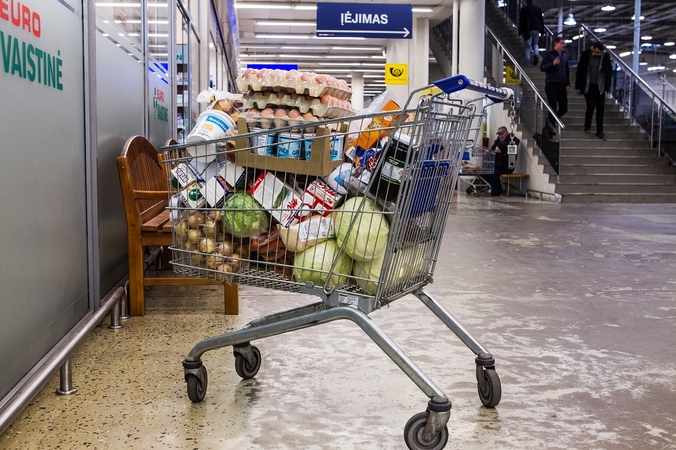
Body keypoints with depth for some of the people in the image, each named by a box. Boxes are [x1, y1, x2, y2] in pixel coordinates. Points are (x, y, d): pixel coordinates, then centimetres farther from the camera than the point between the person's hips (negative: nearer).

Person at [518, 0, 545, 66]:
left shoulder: (524, 9, -1)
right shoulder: (538, 8, 9)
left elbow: (521, 21, -5)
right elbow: (541, 20, 11)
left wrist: (521, 32, -4)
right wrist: (542, 30, 16)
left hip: (527, 30, -3)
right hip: (536, 29, 3)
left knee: (528, 46, 3)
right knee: (535, 44, 17)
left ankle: (528, 62, -2)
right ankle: (536, 54, -13)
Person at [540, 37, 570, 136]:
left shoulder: (565, 55, 12)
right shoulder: (549, 55, -5)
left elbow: (567, 70, 18)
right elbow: (542, 68, -14)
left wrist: (568, 84, 14)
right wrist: (552, 63, -30)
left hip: (562, 86, 6)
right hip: (551, 85, -6)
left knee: (564, 108, 3)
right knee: (553, 108, -5)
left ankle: (549, 123, 24)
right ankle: (550, 127, 9)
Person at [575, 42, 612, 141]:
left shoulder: (605, 56, -6)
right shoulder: (585, 55, -8)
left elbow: (609, 71, 3)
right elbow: (579, 71, -1)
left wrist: (607, 86, -1)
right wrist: (578, 87, 0)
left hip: (600, 87, 2)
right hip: (588, 86, -2)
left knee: (600, 108, 1)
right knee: (591, 106, -8)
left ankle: (599, 131, 10)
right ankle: (587, 126, 18)